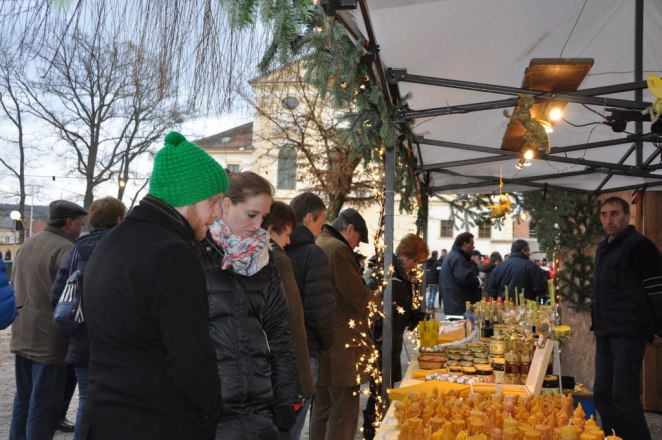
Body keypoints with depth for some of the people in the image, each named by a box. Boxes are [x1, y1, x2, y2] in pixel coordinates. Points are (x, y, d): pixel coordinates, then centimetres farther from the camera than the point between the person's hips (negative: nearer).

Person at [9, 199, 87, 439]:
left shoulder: (27, 244, 11)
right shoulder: (65, 249, -18)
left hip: (22, 336, 9)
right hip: (50, 340, -9)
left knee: (24, 396, 19)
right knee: (45, 402, 0)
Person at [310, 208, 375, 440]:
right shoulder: (339, 249, -15)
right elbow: (355, 293, -17)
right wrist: (372, 296, 3)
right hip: (339, 342, -10)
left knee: (322, 408, 16)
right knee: (344, 411, -4)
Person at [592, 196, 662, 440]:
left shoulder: (639, 246, -11)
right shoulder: (603, 248, 16)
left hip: (628, 334, -9)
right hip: (605, 332, 9)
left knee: (623, 397, -10)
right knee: (602, 395, 10)